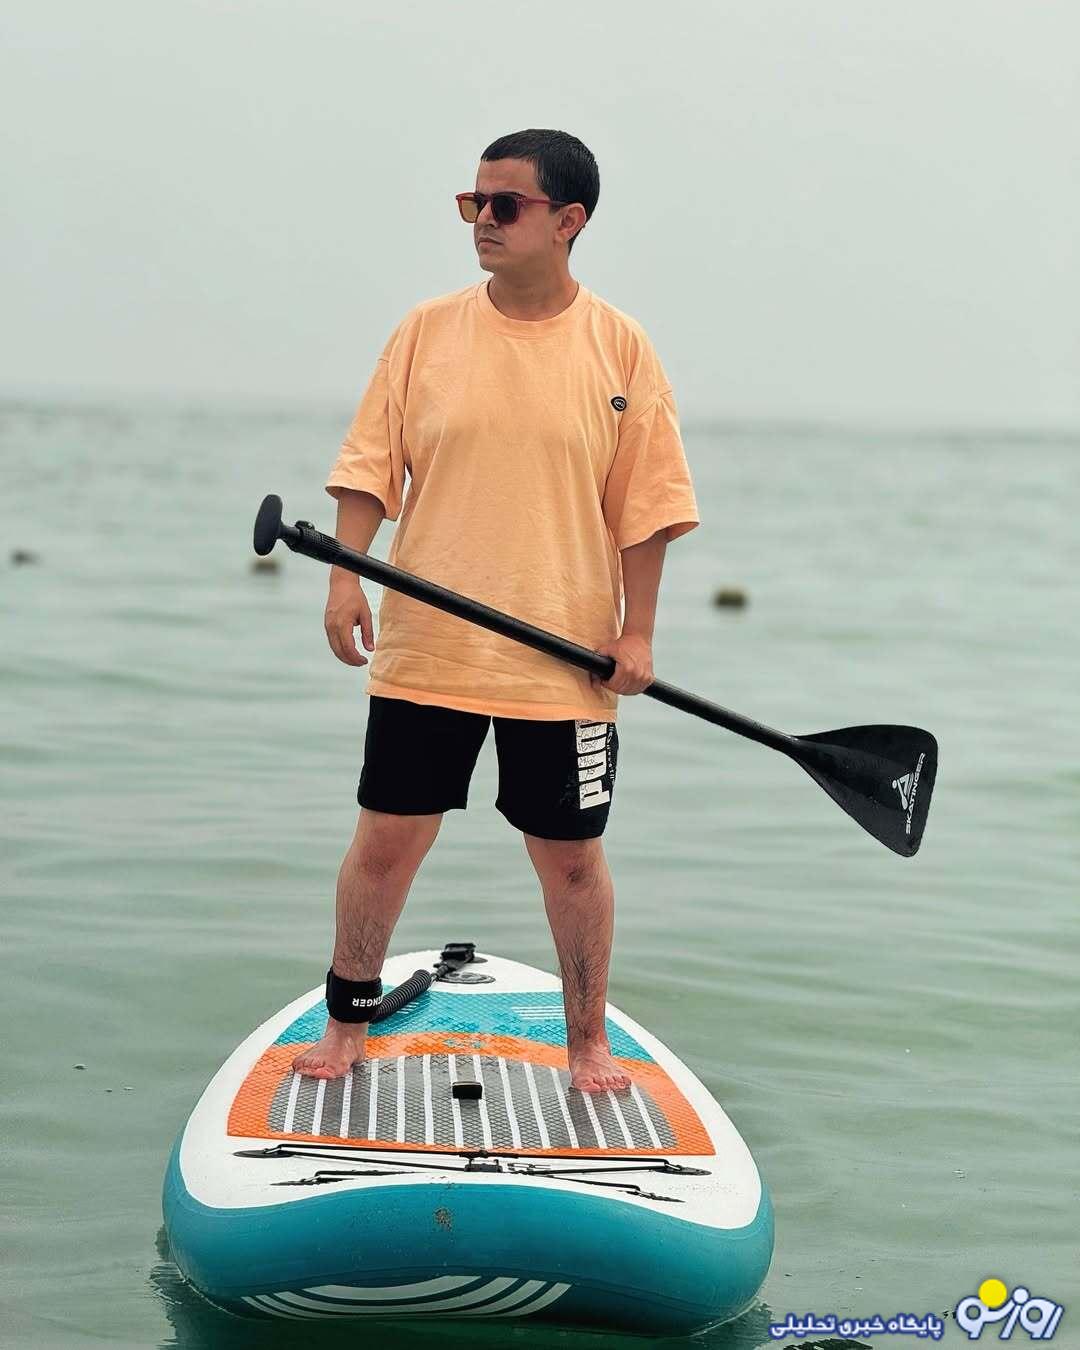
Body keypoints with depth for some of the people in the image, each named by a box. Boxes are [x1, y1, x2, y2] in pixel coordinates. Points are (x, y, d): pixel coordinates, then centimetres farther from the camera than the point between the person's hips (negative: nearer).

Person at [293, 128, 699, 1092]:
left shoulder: (619, 347, -1)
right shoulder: (428, 331, 3)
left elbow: (645, 504, 1)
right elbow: (373, 463, 4)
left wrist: (638, 629, -4)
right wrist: (347, 574, -8)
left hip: (565, 658, -1)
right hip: (425, 647, 1)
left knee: (571, 858, 8)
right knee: (386, 842, 6)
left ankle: (589, 1040, 25)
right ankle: (348, 1022, 25)